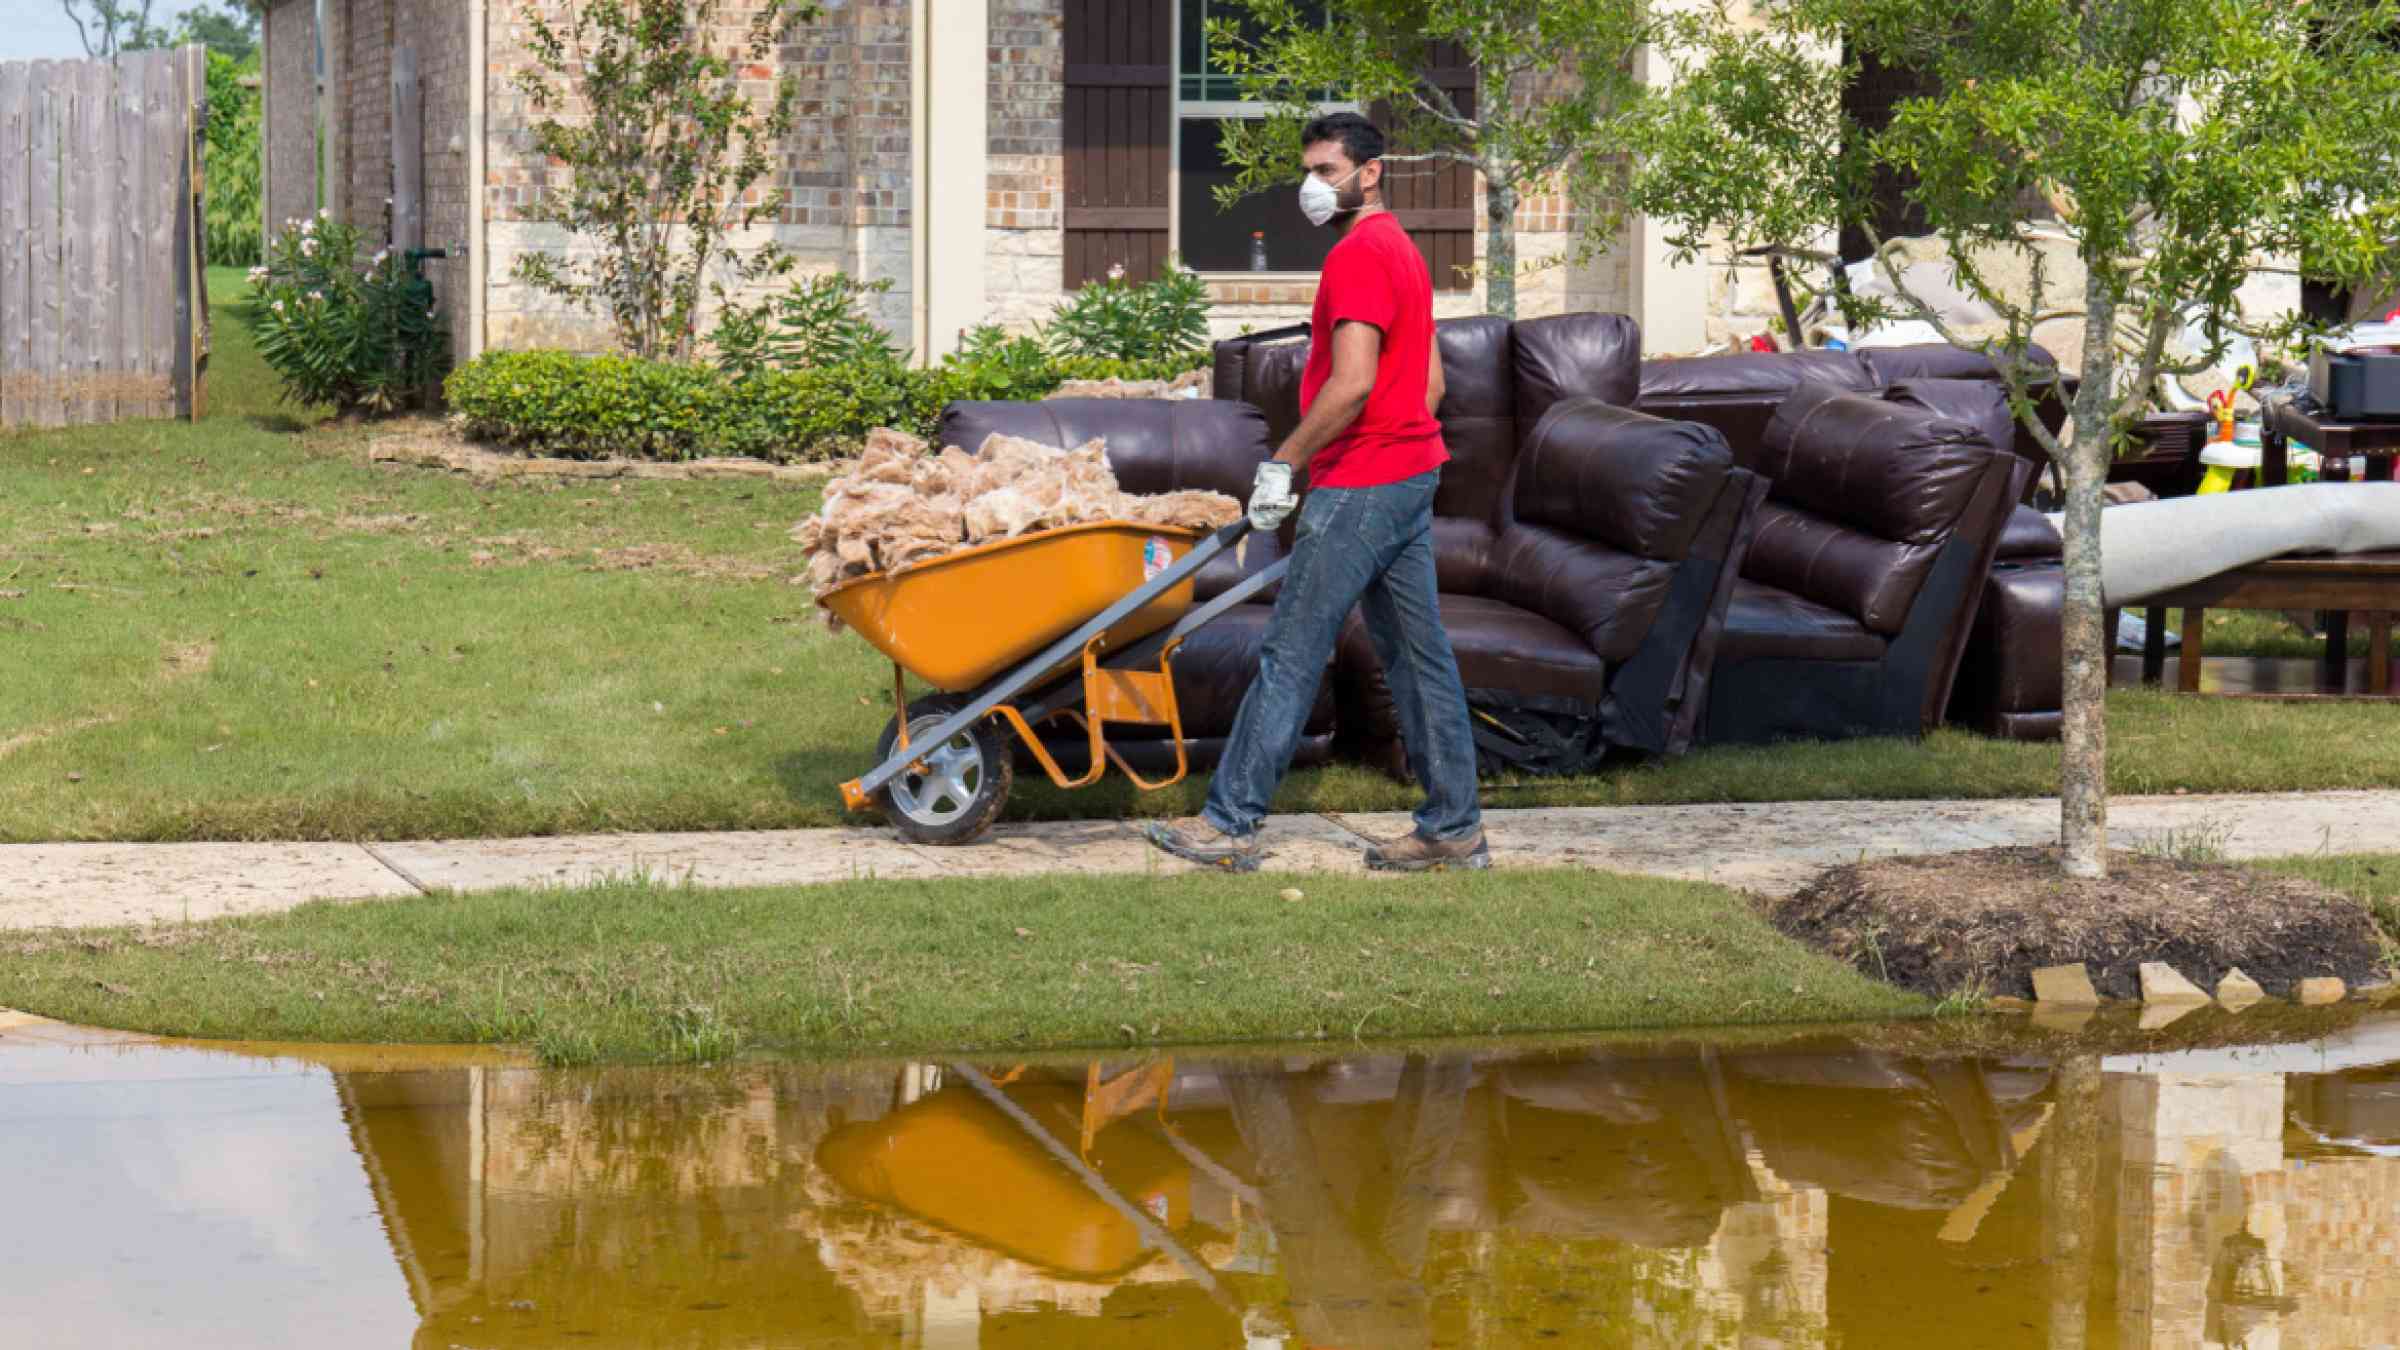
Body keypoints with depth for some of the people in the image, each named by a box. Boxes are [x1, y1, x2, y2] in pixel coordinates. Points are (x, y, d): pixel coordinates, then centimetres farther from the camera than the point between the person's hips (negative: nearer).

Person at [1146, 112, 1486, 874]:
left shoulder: (1358, 256, -15)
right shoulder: (1403, 252, 18)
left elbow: (1351, 383, -23)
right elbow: (1432, 382, 21)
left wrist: (1284, 464, -16)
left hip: (1359, 488, -10)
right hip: (1412, 475, 10)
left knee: (1290, 657, -6)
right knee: (1418, 655, 10)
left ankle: (1231, 823, -3)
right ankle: (1454, 829, 11)